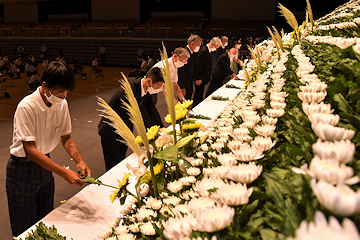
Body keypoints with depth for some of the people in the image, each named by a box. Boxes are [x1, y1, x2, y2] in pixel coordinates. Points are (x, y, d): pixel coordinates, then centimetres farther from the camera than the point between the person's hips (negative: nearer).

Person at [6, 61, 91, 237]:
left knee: (46, 219, 19)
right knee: (26, 228, 9)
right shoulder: (26, 107, -27)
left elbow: (66, 137, 1)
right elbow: (29, 149, -29)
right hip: (23, 167, -5)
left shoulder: (62, 104, -8)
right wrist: (64, 173, -34)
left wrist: (79, 161, -17)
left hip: (44, 164, 6)